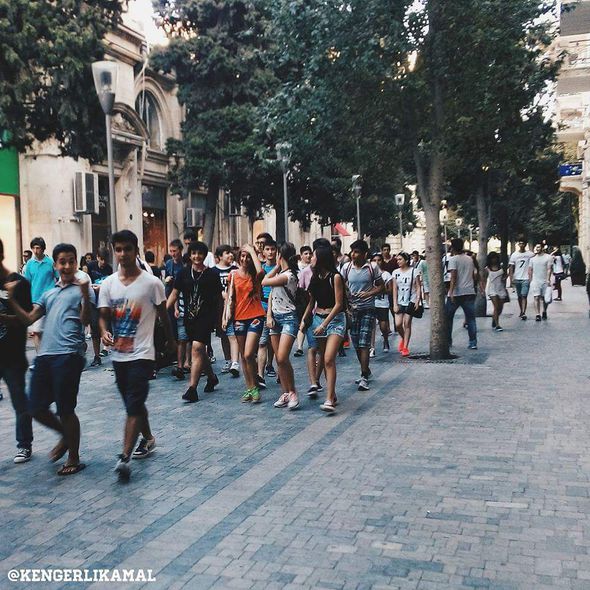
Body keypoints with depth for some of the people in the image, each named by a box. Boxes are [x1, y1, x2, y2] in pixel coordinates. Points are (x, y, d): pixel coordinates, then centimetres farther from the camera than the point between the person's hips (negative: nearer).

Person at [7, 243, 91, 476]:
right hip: (45, 354, 6)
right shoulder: (48, 293, 21)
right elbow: (29, 319, 13)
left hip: (68, 356, -6)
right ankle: (65, 435, 35)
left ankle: (74, 459, 16)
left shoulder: (81, 288, 3)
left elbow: (85, 320, -11)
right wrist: (11, 300, 0)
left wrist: (85, 295, -27)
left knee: (65, 410, 0)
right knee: (36, 408, 9)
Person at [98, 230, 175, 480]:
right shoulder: (108, 284, 3)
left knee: (133, 406, -11)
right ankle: (148, 439, 39)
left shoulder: (151, 283, -9)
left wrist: (170, 340, 14)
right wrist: (105, 332, -19)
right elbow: (104, 316, 3)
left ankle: (125, 457, -10)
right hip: (118, 354, 5)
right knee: (134, 403, 19)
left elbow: (163, 315, 3)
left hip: (141, 354, -5)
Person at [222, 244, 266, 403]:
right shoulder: (233, 275, 6)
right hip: (239, 318, 4)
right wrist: (225, 317, 6)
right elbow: (229, 297, 11)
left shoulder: (255, 275, -1)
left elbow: (260, 271, -27)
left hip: (255, 317, -4)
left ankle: (255, 388, 3)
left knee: (249, 355, -13)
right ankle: (249, 389, 20)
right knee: (243, 356, 9)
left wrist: (252, 251, -15)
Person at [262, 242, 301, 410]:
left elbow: (264, 282, -11)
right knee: (278, 359, 8)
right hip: (275, 317, 9)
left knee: (282, 358, -17)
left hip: (288, 318, -9)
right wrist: (269, 316, 2)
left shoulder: (288, 275, -17)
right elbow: (271, 295, 12)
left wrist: (277, 267, -3)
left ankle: (292, 392, -1)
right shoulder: (279, 273, 11)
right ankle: (285, 393, 15)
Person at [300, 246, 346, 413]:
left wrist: (324, 324, -16)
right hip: (317, 318, 7)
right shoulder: (316, 277, 10)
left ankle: (329, 400, -19)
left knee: (329, 359, -17)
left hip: (335, 319, -7)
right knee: (323, 359, 7)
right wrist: (304, 320, 4)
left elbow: (338, 304, -13)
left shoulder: (335, 277, -10)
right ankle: (333, 395, 17)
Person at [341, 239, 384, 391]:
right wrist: (347, 304, -7)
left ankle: (364, 377, -7)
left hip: (368, 309, -3)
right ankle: (366, 371, 28)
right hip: (352, 309, 3)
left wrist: (369, 293, -16)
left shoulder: (372, 268, -4)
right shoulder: (346, 267, 2)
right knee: (356, 344, 9)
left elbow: (381, 286, 1)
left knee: (364, 344, -10)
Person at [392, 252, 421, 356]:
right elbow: (394, 289, 4)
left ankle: (405, 347, 6)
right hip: (399, 302, 2)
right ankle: (402, 338, 24)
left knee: (407, 324, -3)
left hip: (410, 302, -2)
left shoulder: (414, 271, -2)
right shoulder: (395, 272, 6)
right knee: (398, 324, -7)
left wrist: (417, 300, -12)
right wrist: (395, 304, -2)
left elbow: (418, 287, -1)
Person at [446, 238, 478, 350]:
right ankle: (473, 343, 0)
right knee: (471, 318, 5)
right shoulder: (470, 259, 11)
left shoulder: (453, 259, -7)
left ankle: (448, 341, 15)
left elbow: (454, 276, -17)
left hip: (456, 293, -5)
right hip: (469, 292, 5)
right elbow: (475, 275, 14)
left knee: (448, 317, 11)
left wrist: (451, 292, -20)